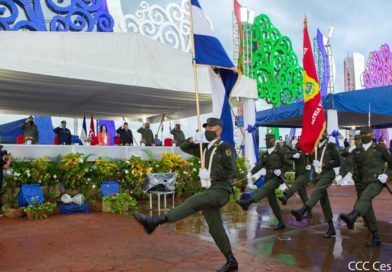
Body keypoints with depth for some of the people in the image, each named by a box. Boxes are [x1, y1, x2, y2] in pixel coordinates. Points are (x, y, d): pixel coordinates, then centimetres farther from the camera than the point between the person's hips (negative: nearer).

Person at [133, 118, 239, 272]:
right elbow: (183, 147, 20)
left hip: (220, 191, -8)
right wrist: (193, 140, 0)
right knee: (215, 228, 8)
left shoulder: (226, 148, -4)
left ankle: (155, 222, -38)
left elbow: (231, 172, -14)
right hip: (209, 192, 8)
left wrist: (210, 175, -18)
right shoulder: (206, 148, 17)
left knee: (193, 202, -29)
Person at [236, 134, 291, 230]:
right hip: (268, 178, 7)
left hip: (277, 178, -7)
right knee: (272, 201, 7)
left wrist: (281, 171, -20)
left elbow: (288, 165, -2)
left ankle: (248, 202, -55)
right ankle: (281, 222, 17)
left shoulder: (280, 151, -2)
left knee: (265, 188, -32)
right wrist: (251, 173, -16)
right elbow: (259, 165, 0)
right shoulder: (265, 154, 14)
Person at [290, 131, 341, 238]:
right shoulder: (315, 147, 14)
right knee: (323, 201, 6)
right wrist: (314, 164, 4)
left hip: (327, 174, -6)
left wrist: (324, 164, -13)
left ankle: (302, 212, -55)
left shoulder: (331, 146, 0)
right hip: (317, 175, 6)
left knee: (316, 191, -32)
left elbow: (338, 162, -3)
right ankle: (331, 228, 13)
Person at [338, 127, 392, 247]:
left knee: (365, 197, -33)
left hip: (376, 182, -4)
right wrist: (341, 175, -22)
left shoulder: (380, 149, 6)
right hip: (362, 183, 4)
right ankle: (376, 238, 18)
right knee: (367, 211, 5)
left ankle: (351, 217, -60)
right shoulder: (356, 151, 11)